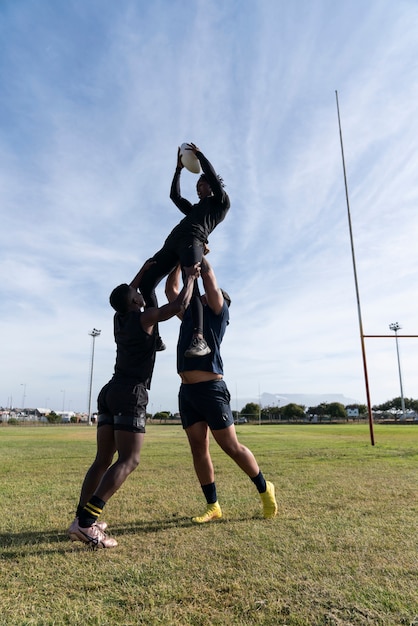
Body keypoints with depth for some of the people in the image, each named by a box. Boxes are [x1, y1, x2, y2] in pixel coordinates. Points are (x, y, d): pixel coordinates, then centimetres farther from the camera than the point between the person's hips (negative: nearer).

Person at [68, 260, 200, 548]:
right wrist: (191, 278, 5)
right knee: (129, 460, -12)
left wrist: (144, 270, 40)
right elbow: (180, 305, -10)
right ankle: (85, 522, -21)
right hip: (130, 394, -8)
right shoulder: (145, 317, -2)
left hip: (110, 391, 8)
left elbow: (126, 295, 37)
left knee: (104, 459, 10)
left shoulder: (119, 318, 17)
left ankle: (82, 518, 6)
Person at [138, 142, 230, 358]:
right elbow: (174, 195, 45)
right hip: (172, 242, 8)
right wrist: (179, 168, 47)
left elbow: (212, 176, 12)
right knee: (145, 282, -9)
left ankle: (199, 338, -46)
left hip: (193, 240, -8)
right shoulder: (194, 209, 42)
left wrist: (199, 154, 25)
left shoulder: (221, 202, 22)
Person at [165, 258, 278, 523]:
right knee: (199, 448, 6)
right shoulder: (189, 315, 21)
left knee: (232, 447, -1)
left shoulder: (218, 313, 3)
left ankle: (265, 489, 20)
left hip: (210, 389, -7)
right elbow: (172, 289, 25)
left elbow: (208, 274, -2)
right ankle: (213, 506, 16)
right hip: (187, 391, 7)